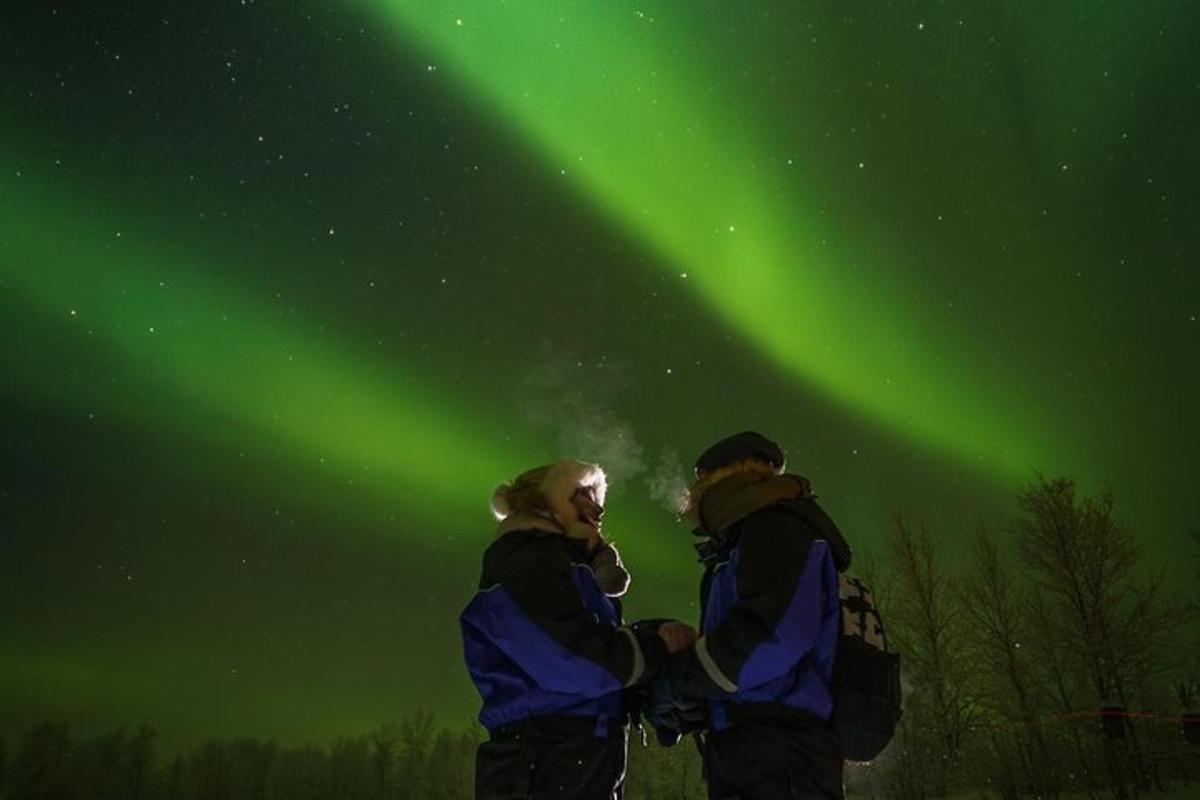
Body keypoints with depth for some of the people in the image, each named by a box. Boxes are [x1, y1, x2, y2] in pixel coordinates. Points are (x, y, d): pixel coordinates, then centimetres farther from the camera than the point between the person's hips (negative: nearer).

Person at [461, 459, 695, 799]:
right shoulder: (527, 562, -9)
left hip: (580, 768, 10)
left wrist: (659, 632, -4)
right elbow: (575, 658, -22)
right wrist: (660, 644, -10)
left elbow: (603, 640, 14)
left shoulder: (561, 566, 24)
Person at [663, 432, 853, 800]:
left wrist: (675, 678, -10)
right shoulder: (752, 540, 25)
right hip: (754, 759, 9)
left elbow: (776, 633, -22)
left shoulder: (775, 526, -5)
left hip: (776, 762, -9)